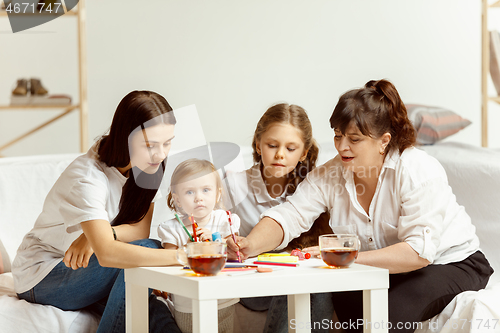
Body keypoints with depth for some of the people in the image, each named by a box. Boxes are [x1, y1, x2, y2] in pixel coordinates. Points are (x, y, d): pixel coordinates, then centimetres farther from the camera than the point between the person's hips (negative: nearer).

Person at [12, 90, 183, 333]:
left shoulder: (146, 165, -5)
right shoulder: (87, 177, -29)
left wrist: (107, 233, -30)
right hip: (42, 278, -5)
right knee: (145, 250, -29)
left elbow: (142, 228, -9)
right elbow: (107, 254, -41)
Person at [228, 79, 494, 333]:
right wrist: (251, 245, -37)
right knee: (344, 299, -26)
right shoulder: (329, 176, -6)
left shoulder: (419, 172, -25)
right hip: (385, 269, 5)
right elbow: (288, 216, -15)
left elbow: (418, 252, -32)